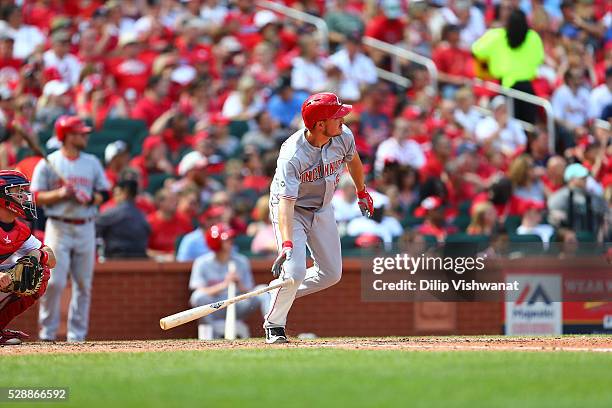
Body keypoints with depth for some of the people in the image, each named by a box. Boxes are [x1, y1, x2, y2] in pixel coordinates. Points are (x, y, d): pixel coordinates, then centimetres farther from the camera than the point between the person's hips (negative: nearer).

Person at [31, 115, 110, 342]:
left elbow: (104, 193, 13)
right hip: (59, 227, -4)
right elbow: (36, 197, -2)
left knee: (84, 284, 3)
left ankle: (77, 335, 8)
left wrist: (91, 198, -8)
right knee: (54, 281, -11)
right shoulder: (48, 164, 0)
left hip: (86, 228, 4)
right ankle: (47, 332, -2)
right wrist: (60, 194, -17)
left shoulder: (92, 162, 12)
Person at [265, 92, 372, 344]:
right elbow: (286, 202, -41)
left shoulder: (343, 136, -17)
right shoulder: (292, 156, -35)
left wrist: (362, 193, 22)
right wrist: (286, 244, -52)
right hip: (292, 209, -6)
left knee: (331, 274, 7)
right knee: (294, 271, -20)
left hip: (322, 209, 6)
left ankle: (284, 294, 27)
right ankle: (274, 325, 2)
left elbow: (352, 159, 8)